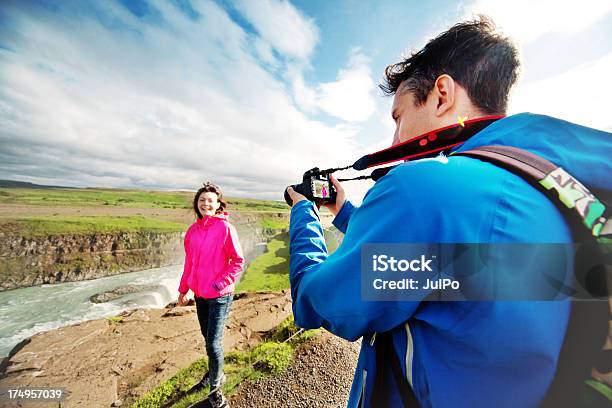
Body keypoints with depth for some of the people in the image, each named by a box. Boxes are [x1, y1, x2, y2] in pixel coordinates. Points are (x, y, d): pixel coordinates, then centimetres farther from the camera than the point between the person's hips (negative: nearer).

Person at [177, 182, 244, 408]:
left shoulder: (225, 228, -15)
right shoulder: (192, 230, 4)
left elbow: (238, 261, -13)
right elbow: (189, 262, 12)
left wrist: (221, 284, -17)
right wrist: (183, 289, 16)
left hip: (219, 296, -6)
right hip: (200, 294, 6)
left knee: (214, 342, 0)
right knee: (208, 338, 21)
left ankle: (215, 386, 28)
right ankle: (214, 374, 46)